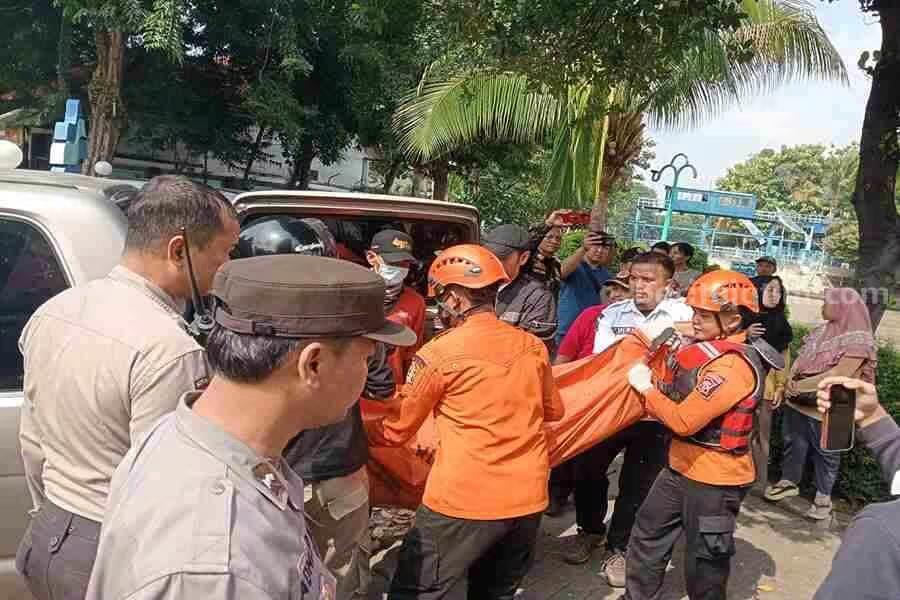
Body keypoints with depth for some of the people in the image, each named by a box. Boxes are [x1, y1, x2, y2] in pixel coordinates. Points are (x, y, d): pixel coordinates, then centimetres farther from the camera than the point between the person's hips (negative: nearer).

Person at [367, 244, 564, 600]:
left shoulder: (440, 353, -10)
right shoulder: (533, 346, 3)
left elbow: (396, 431, 1)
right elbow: (553, 411, 19)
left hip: (463, 502, -6)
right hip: (528, 500, 6)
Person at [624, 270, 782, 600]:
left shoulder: (733, 365, -26)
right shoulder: (708, 349, 4)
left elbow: (684, 421, -28)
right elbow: (678, 395, 14)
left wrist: (646, 386, -16)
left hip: (714, 481, -9)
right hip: (682, 468, 9)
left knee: (702, 566, 9)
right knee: (646, 538, 20)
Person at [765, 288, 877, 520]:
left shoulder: (859, 339, -15)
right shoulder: (821, 331, 7)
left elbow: (840, 374, -22)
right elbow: (801, 359, 10)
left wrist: (802, 385, -19)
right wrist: (791, 382, -9)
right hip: (798, 401, 6)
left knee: (826, 452, 9)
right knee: (794, 443, 17)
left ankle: (823, 496, 23)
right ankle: (789, 482, 34)